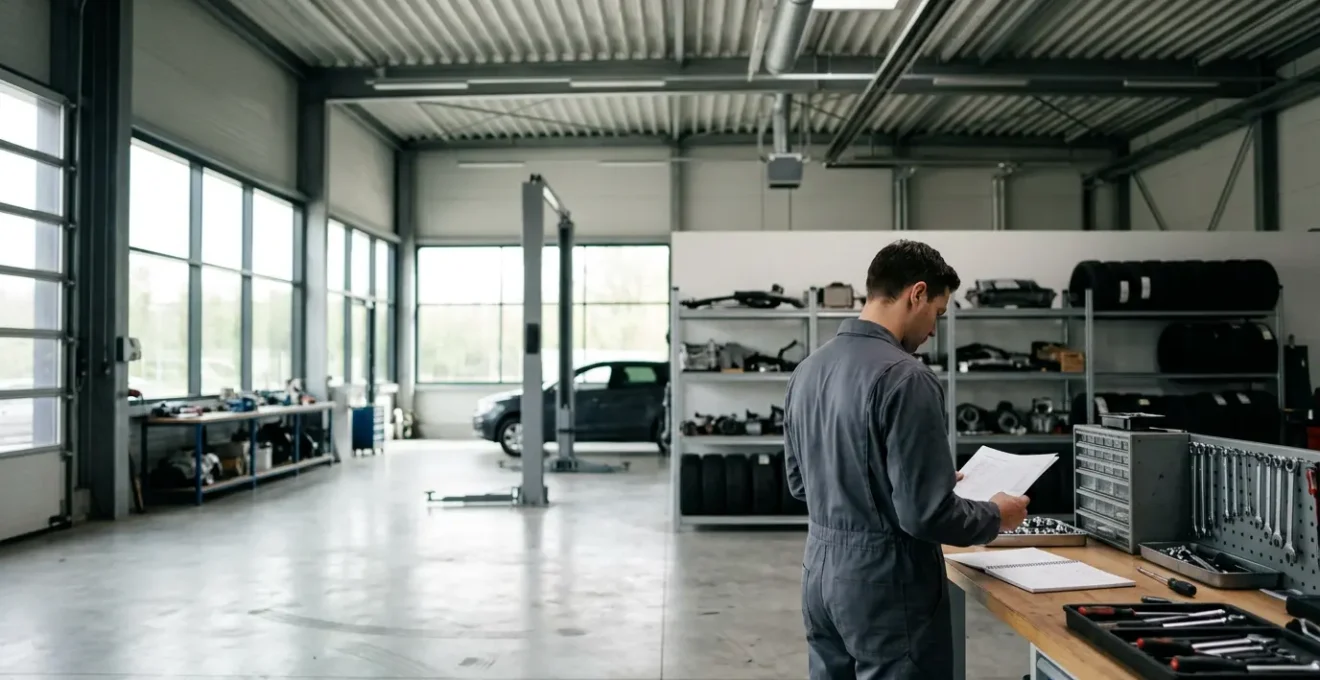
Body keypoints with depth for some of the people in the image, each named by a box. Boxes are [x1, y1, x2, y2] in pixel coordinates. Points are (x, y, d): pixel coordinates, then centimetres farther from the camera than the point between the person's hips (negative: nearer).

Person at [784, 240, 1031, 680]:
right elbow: (926, 513, -22)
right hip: (886, 584, -8)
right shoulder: (905, 376, -20)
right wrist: (995, 516, -1)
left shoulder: (808, 369, 5)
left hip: (820, 572, 8)